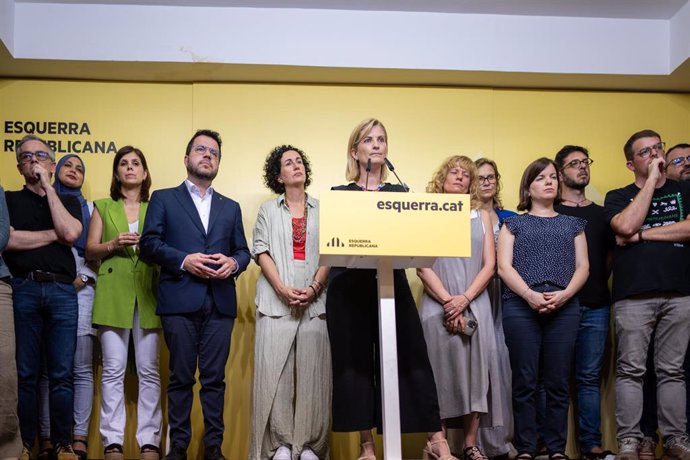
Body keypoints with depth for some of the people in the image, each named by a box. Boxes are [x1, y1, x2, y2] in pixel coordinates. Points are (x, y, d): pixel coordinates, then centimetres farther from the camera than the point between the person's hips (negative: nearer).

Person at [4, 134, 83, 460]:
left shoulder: (69, 202, 18)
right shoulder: (9, 200, 13)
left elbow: (70, 233, -4)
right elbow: (9, 239, -6)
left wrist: (46, 186, 0)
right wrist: (53, 235, -1)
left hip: (62, 291, 1)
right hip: (23, 289, -1)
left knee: (62, 374, 0)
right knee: (26, 374, 1)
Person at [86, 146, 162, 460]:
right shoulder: (103, 207, 14)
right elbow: (90, 250, 11)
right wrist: (113, 245, -8)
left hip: (147, 294, 0)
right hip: (112, 293, 0)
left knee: (149, 371, -2)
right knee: (113, 370, -3)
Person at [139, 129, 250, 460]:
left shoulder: (231, 207, 21)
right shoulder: (163, 199, 10)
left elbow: (243, 250, 16)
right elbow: (149, 244, 0)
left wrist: (234, 263, -7)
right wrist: (184, 260, -14)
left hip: (220, 303, 3)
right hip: (180, 301, -3)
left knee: (214, 379, 4)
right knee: (181, 377, 2)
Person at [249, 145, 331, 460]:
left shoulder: (322, 209, 14)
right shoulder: (268, 210, 15)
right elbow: (261, 251, 4)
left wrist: (314, 288, -11)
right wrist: (282, 289, -11)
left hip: (315, 302, 0)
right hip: (276, 302, 0)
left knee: (312, 373, -3)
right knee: (275, 372, -5)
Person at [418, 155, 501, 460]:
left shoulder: (482, 217, 14)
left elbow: (489, 265, 6)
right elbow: (422, 266, -2)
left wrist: (464, 299, -8)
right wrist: (448, 301, -12)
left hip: (475, 305, 2)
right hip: (437, 306, -2)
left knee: (474, 372, 0)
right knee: (441, 372, -3)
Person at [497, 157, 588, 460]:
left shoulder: (572, 224, 19)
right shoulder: (514, 223, 13)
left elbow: (582, 266, 10)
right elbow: (504, 267, 2)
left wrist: (565, 294, -9)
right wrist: (529, 294, -14)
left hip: (564, 308, 2)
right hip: (521, 307, -1)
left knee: (557, 382, 2)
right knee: (525, 382, -2)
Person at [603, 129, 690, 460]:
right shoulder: (618, 197, 11)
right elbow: (626, 226, -11)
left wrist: (643, 234, -5)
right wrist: (652, 179, -5)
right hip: (633, 295, -1)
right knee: (631, 370, -2)